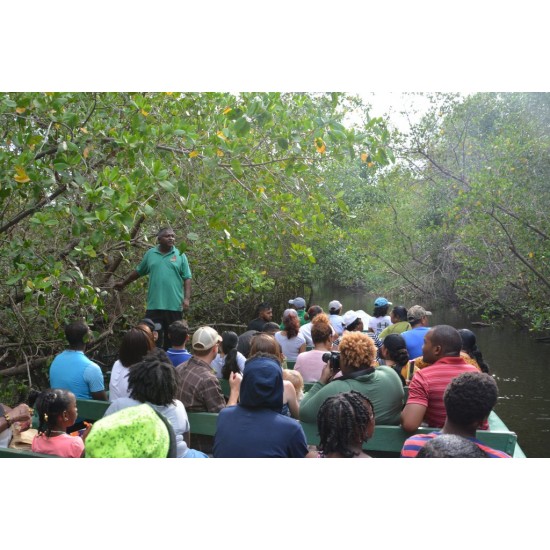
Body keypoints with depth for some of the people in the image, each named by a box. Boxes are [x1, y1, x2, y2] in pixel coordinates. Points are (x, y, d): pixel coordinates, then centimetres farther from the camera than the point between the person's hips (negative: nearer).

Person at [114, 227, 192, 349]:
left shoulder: (180, 255, 3)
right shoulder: (150, 254, 7)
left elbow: (187, 278, 1)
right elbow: (138, 271, 20)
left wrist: (187, 298, -10)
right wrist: (123, 283, 28)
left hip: (174, 306, -1)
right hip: (154, 306, 1)